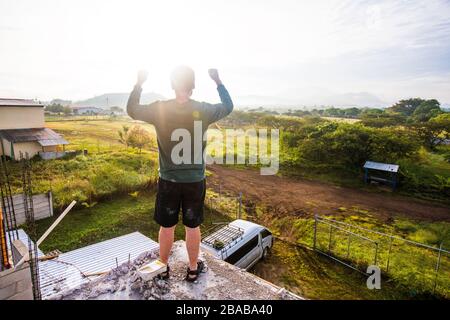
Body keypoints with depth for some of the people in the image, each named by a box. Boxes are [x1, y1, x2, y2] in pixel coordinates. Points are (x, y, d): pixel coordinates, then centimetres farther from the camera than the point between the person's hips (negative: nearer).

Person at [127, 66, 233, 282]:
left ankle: (163, 268, 37)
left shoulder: (160, 109, -9)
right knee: (193, 227, 15)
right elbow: (228, 106, 11)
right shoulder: (203, 110, -9)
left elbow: (131, 110, 9)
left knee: (166, 227, 17)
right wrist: (218, 81, 20)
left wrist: (139, 83, 17)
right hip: (195, 181, 0)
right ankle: (193, 269, 33)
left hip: (168, 180, 1)